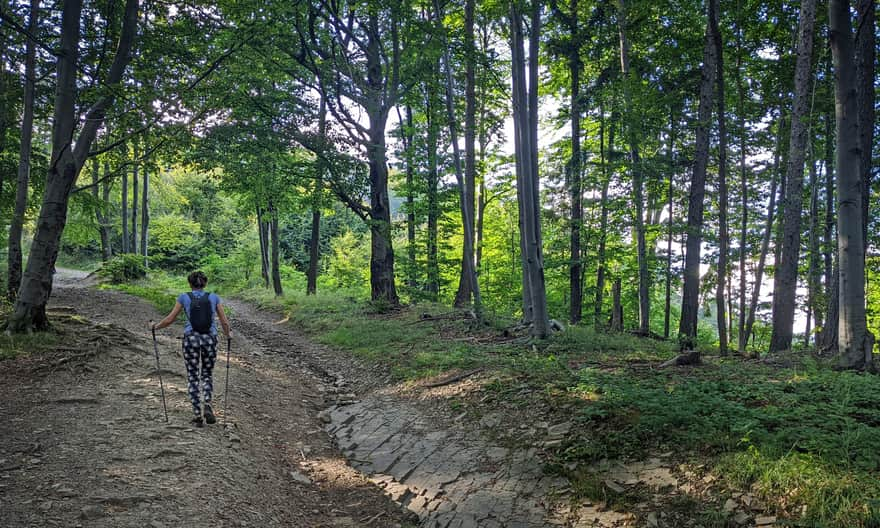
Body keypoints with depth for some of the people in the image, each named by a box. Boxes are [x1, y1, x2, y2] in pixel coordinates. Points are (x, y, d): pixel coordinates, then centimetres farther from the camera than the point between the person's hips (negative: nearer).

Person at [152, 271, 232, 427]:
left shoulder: (184, 297, 2)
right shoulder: (214, 297, 4)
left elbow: (170, 319, 5)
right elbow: (224, 322, 4)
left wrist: (156, 326, 23)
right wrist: (228, 334, 24)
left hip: (191, 339, -1)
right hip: (210, 339, 1)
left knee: (192, 377, 10)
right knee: (207, 375, 16)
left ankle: (197, 414, 6)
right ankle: (207, 405, -7)